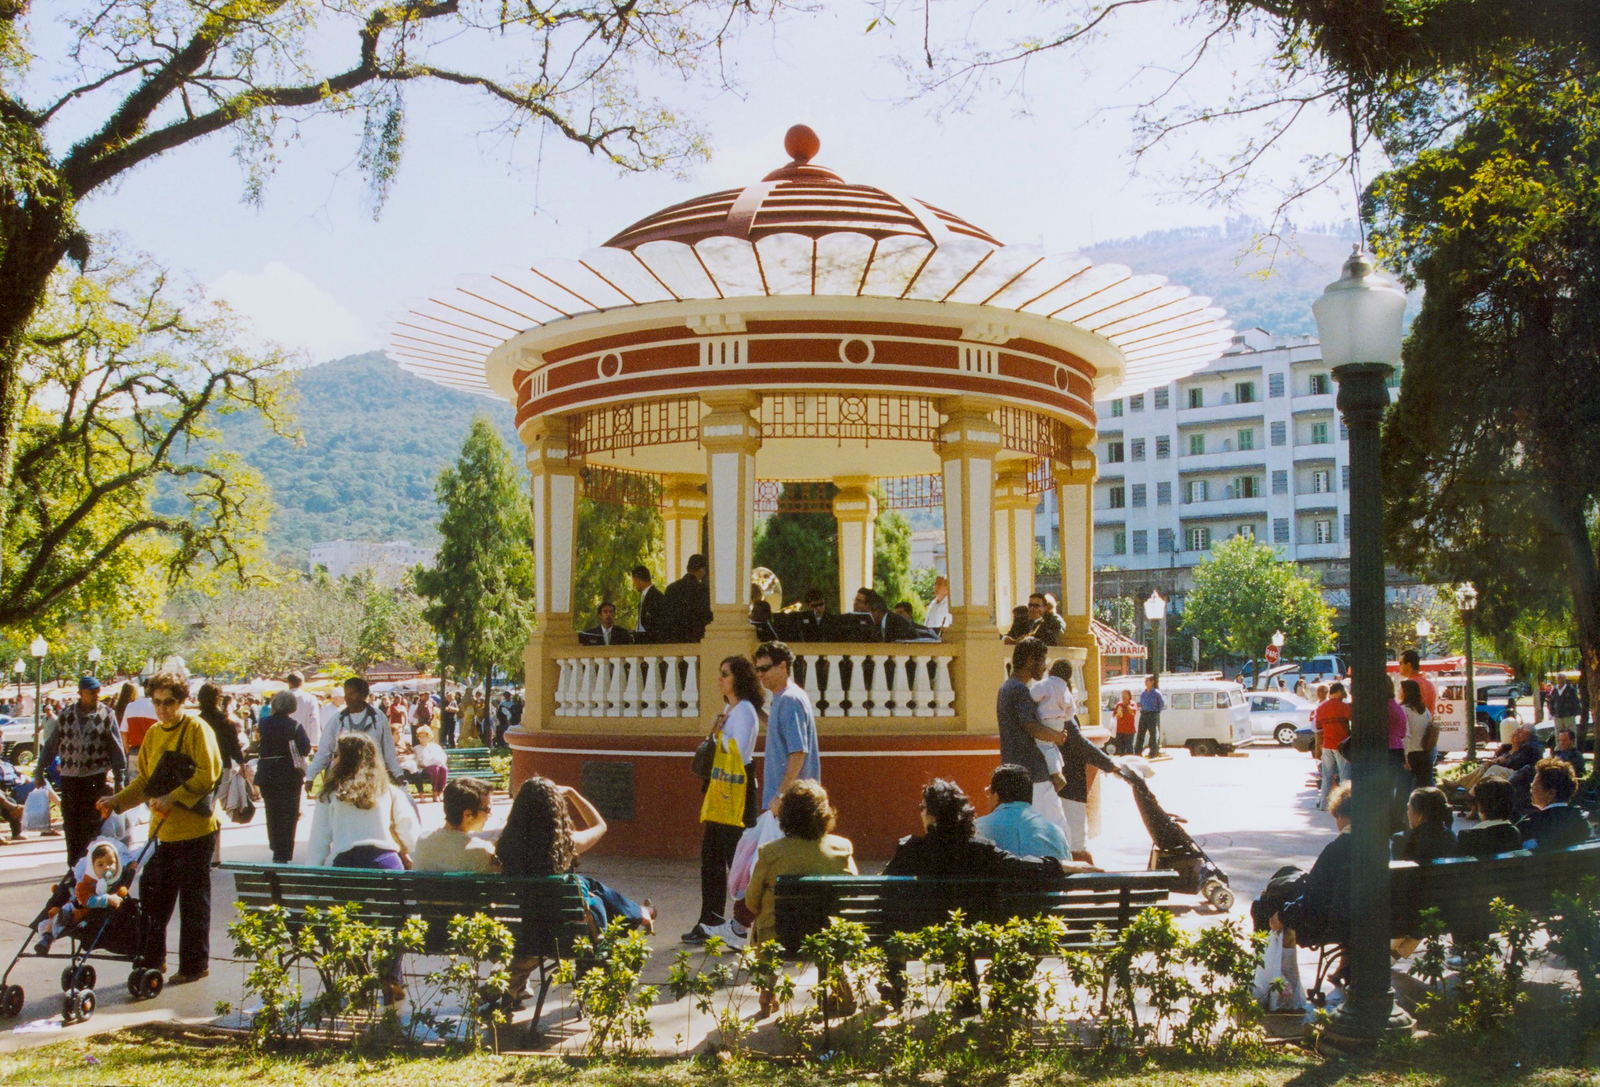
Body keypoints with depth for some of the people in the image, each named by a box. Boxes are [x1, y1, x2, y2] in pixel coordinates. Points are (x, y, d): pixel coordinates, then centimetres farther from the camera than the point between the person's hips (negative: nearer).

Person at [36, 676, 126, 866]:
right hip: (69, 778, 3)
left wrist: (119, 780, 0)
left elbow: (117, 749, 2)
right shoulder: (66, 715, 6)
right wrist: (39, 772, 11)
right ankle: (73, 867, 18)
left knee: (92, 826, -2)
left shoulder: (107, 716, 0)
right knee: (71, 827, 8)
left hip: (96, 779, -3)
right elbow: (50, 745, 12)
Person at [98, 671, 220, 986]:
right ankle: (152, 960, 23)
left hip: (195, 830, -7)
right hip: (162, 830, 7)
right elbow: (144, 781, 17)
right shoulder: (153, 734, 13)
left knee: (193, 901, 2)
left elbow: (208, 774, -17)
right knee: (152, 895, 10)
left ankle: (195, 965, 11)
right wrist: (117, 801, 3)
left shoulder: (196, 730, -8)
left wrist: (173, 798, -23)